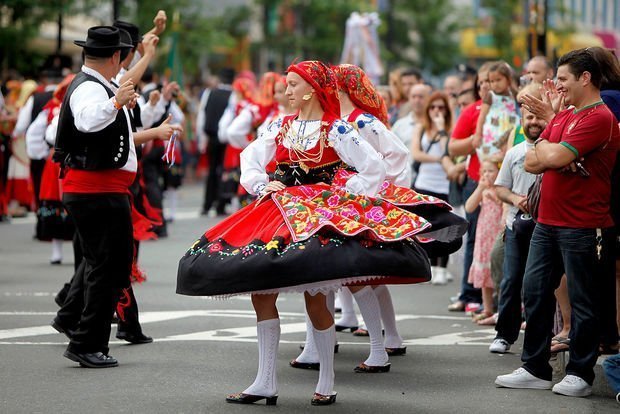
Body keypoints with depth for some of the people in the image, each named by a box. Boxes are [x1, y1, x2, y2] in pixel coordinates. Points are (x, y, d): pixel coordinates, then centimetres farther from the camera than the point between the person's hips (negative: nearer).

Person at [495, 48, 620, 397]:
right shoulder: (562, 117, 16)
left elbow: (554, 156, -22)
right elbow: (532, 162, 11)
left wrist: (544, 148, -1)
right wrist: (552, 156, -8)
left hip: (583, 227, -9)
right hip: (548, 222, 9)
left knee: (583, 302, 2)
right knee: (535, 293, 9)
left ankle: (581, 374, 10)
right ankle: (536, 369, 17)